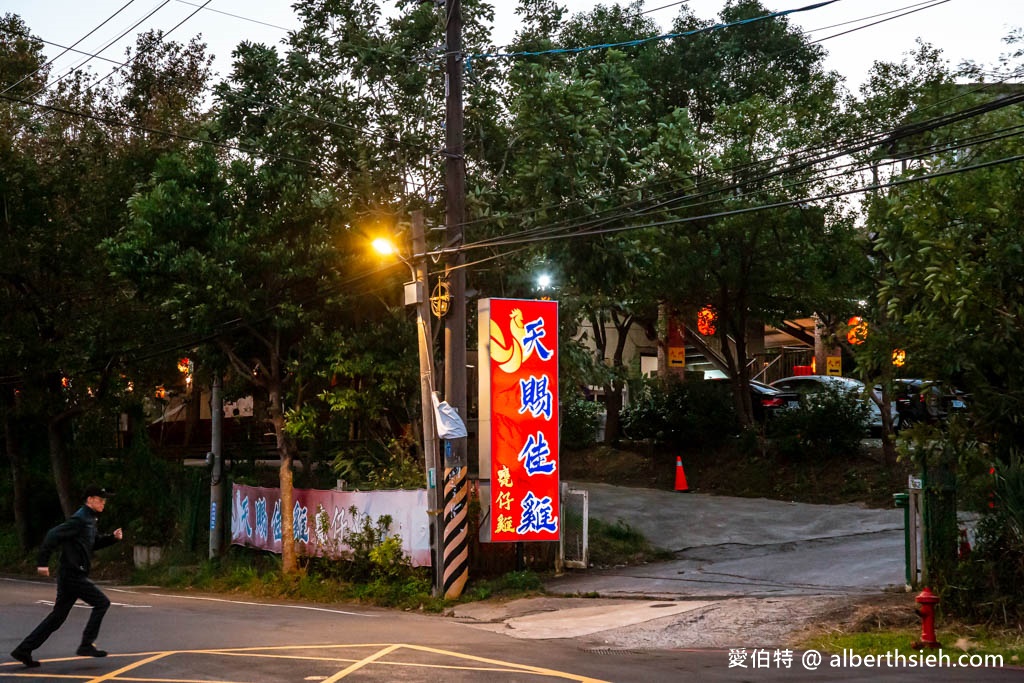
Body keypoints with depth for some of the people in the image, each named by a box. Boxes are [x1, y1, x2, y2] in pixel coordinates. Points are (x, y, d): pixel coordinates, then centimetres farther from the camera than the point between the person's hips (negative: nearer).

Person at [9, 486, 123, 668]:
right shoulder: (79, 520, -15)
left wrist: (112, 537, 10)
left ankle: (24, 650, 15)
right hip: (73, 576, -10)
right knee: (102, 602, -6)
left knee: (57, 617, 12)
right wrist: (43, 562, -24)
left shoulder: (91, 520, 15)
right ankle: (87, 645, -2)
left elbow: (95, 542, 27)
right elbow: (53, 535, -22)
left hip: (71, 576, 10)